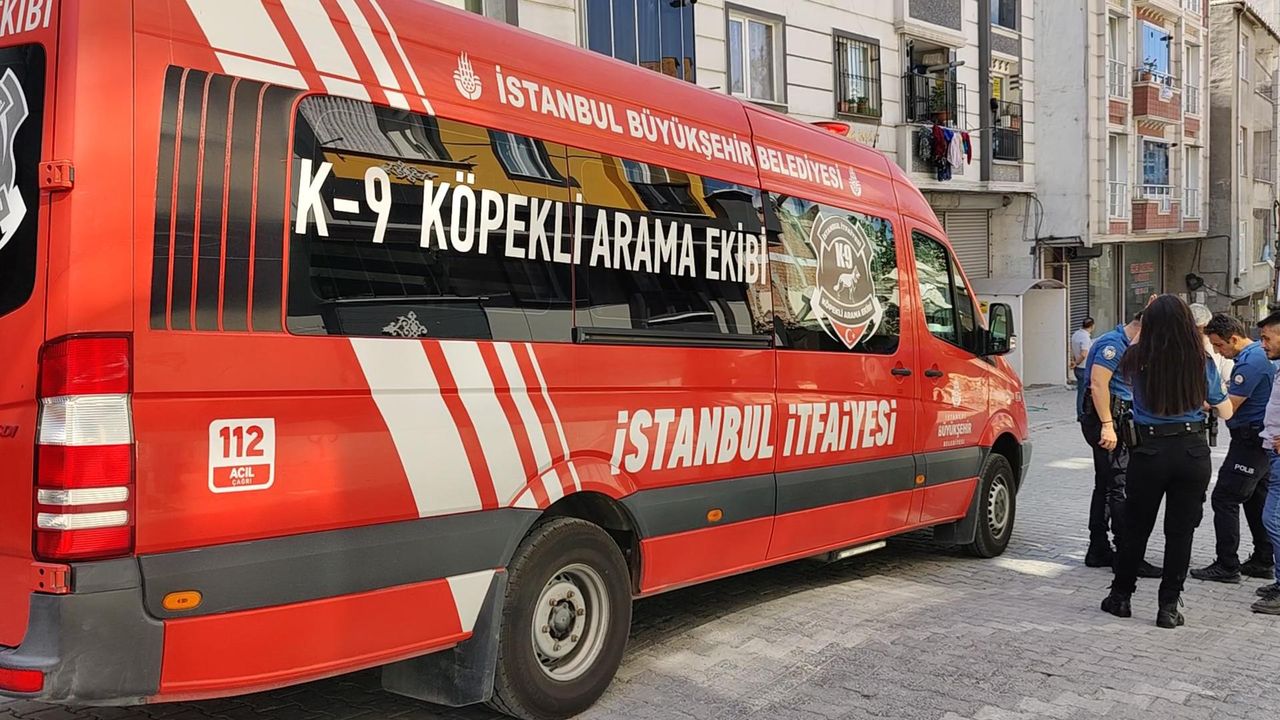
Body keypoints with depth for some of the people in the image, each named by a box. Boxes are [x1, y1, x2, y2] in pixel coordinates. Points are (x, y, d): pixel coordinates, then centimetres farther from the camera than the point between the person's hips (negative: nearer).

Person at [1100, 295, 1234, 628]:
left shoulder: (1137, 360, -8)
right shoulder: (1202, 364, -5)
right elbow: (1226, 412, 6)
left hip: (1149, 451, 0)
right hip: (1193, 453, 0)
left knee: (1136, 528, 13)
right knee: (1180, 531, 8)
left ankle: (1120, 597, 23)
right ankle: (1169, 607, 10)